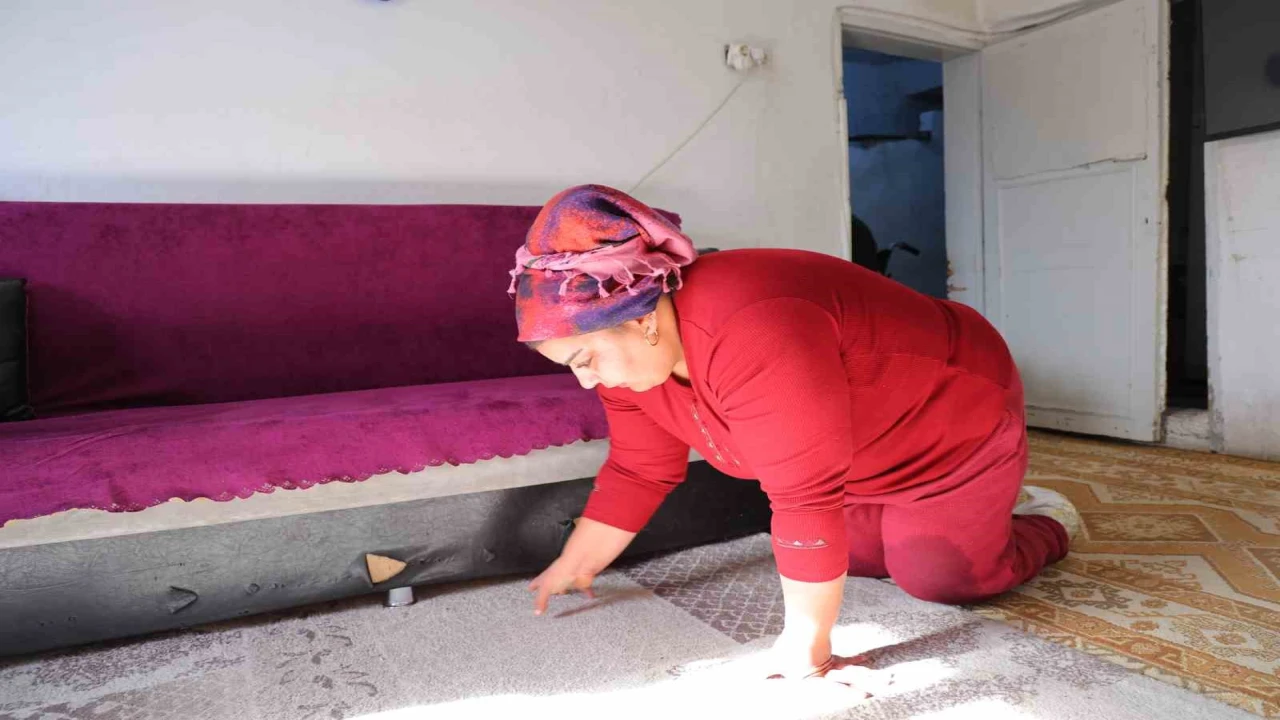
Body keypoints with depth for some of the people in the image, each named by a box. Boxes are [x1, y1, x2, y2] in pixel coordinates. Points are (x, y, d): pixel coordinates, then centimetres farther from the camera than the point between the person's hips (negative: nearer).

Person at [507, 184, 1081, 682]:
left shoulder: (752, 335, -43)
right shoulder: (632, 348, -13)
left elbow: (806, 500, -39)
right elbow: (635, 473, -1)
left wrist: (803, 650, -30)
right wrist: (573, 567, 4)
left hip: (956, 417, -7)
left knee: (941, 579, 1)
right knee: (860, 557, 17)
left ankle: (1047, 521, 29)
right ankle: (994, 505, 38)